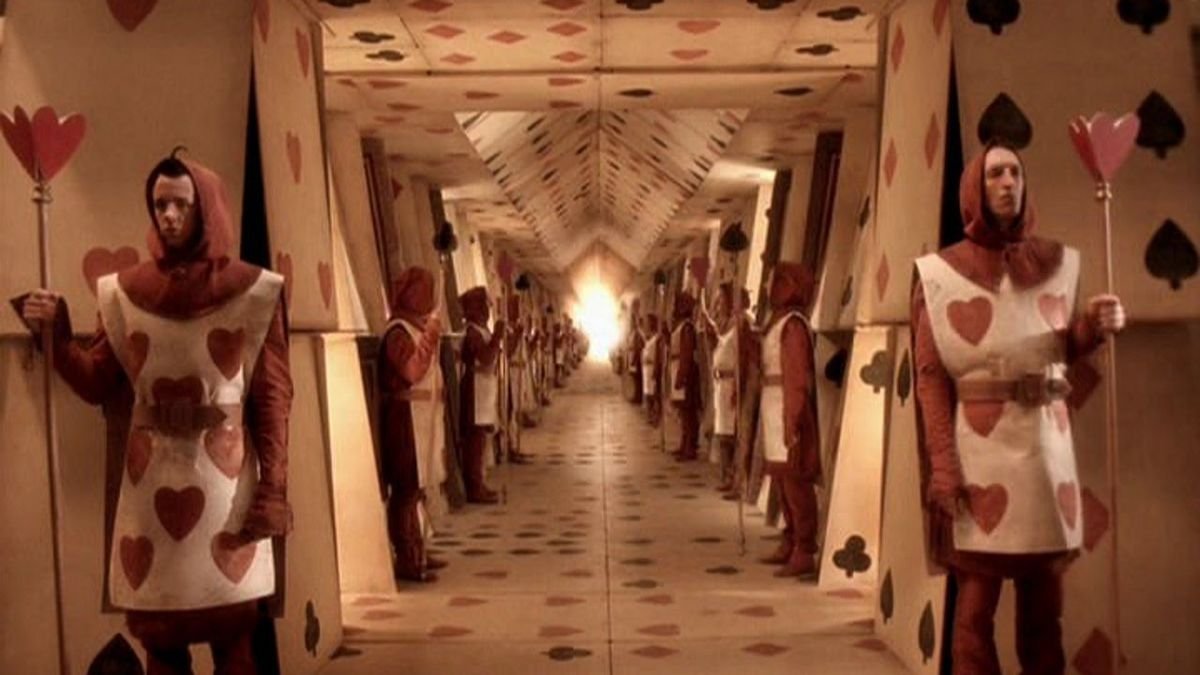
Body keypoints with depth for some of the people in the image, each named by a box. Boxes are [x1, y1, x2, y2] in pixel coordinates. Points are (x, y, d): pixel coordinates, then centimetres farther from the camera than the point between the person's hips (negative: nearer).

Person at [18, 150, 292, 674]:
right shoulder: (124, 292, 6)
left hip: (225, 477, -2)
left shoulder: (254, 292, -2)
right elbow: (99, 385, 6)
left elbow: (273, 397, -3)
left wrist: (272, 491, -7)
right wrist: (57, 335, -10)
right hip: (152, 479, 3)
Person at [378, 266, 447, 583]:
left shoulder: (419, 326, 17)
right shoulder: (398, 331, -13)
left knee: (419, 487, 14)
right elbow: (411, 372, -26)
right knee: (406, 489, -8)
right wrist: (431, 339, -21)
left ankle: (418, 552, 22)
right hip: (406, 416, -10)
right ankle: (405, 560, -5)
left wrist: (432, 339, 11)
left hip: (424, 416, 10)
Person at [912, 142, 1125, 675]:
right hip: (981, 450, -4)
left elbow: (1061, 352, 20)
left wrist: (1094, 328, -3)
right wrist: (943, 465, -12)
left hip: (1047, 446, 4)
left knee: (1046, 601, 10)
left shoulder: (1055, 262, 13)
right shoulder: (941, 273, 0)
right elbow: (930, 376, -4)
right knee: (976, 603, -1)